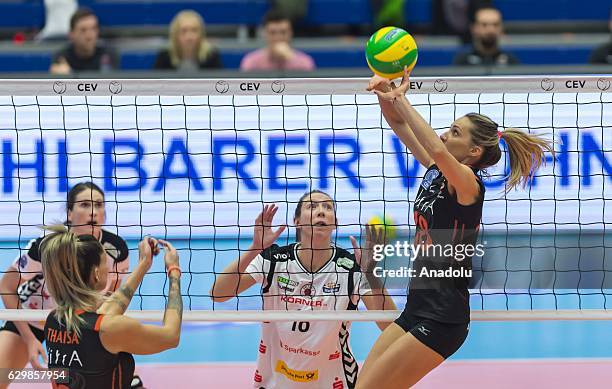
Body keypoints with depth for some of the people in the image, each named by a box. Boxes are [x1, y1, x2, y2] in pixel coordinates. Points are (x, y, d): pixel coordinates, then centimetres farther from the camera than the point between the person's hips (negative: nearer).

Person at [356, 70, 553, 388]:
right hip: (417, 307, 8)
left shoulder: (467, 183, -14)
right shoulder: (435, 171, 8)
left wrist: (400, 100, -29)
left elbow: (438, 150, -35)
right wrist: (385, 91, -10)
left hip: (442, 317, -8)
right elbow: (398, 123, 10)